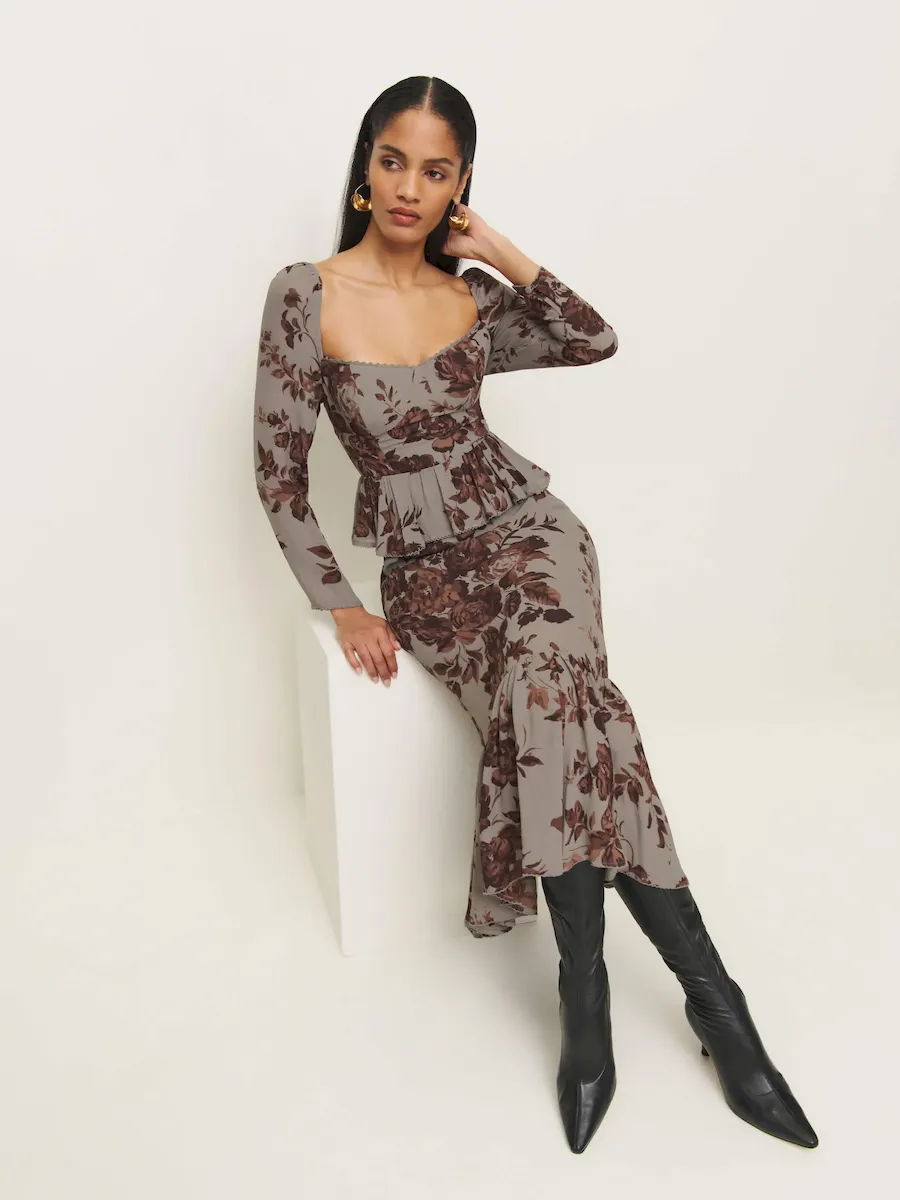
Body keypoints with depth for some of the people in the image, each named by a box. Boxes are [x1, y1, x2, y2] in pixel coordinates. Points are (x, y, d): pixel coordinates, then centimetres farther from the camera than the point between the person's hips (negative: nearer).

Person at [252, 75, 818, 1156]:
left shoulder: (472, 295, 7)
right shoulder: (307, 295, -3)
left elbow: (595, 340, 19)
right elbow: (278, 472, -2)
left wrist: (502, 255, 5)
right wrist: (339, 607, -7)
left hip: (524, 526, 2)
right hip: (421, 568, -2)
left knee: (544, 690, -31)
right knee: (557, 705, -29)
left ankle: (587, 1006, -21)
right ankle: (708, 992, -18)